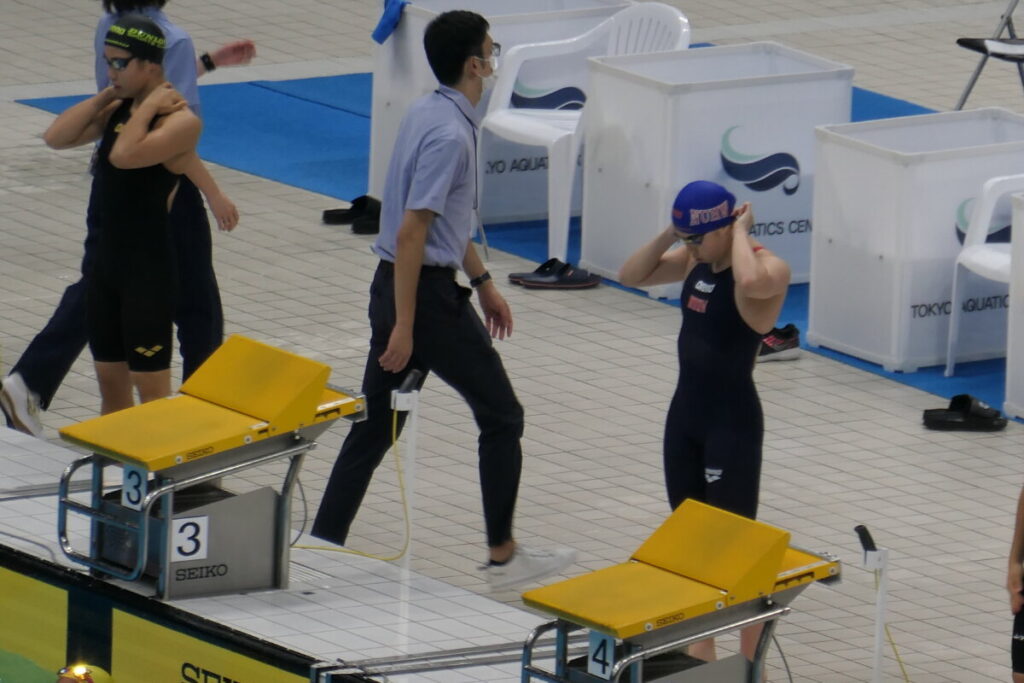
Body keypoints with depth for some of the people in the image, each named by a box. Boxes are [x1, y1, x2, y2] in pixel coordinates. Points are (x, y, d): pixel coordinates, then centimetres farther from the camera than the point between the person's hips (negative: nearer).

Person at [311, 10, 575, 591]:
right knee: (501, 416, 6)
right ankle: (504, 557, 13)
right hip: (427, 294, -9)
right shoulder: (449, 134, -20)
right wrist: (403, 327, -23)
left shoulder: (430, 113, 10)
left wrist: (484, 283, 28)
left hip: (395, 287, 9)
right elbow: (411, 233, -24)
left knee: (376, 426, 11)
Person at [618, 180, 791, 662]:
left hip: (733, 422, -8)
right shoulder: (697, 260, 5)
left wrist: (740, 232, -25)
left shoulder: (769, 268, -18)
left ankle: (751, 664, 4)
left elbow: (750, 282, -42)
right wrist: (669, 234, -2)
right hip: (686, 410, 9)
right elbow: (632, 276, 11)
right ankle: (701, 650, 28)